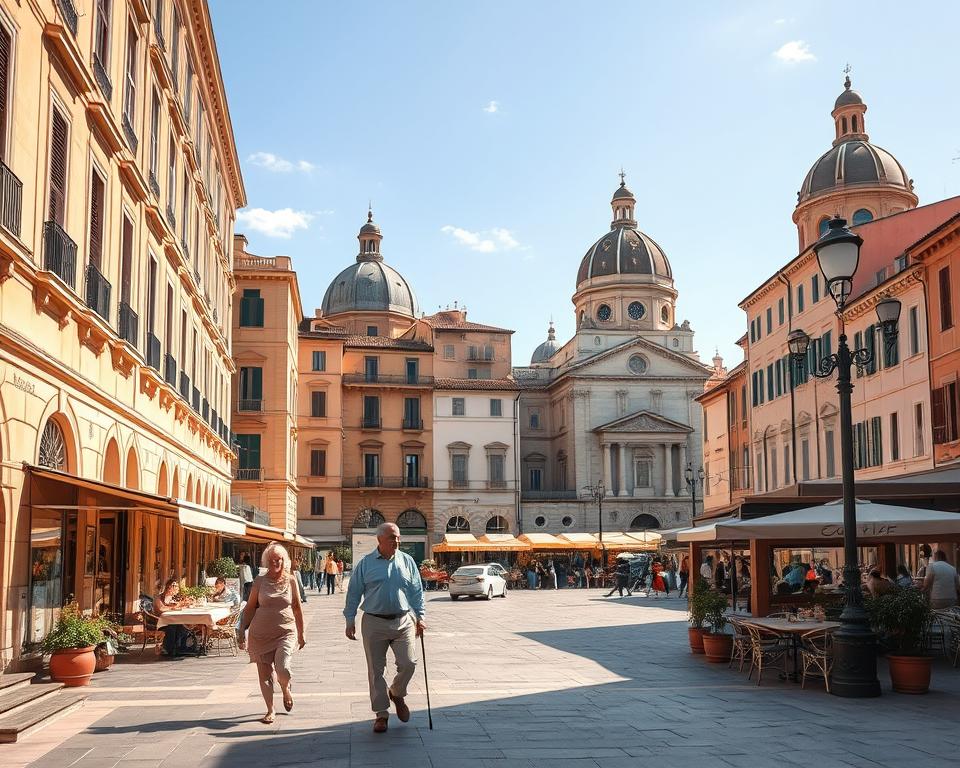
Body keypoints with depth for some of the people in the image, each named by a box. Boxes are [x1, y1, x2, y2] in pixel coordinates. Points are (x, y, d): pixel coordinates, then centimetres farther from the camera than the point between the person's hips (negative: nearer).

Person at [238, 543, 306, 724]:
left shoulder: (291, 580, 2)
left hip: (286, 632, -1)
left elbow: (297, 608, 10)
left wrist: (301, 635, 13)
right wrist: (243, 632, 2)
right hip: (261, 634, 1)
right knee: (264, 674, 3)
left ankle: (286, 689, 16)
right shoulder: (260, 581, 1)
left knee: (282, 669, -18)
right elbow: (250, 608, 7)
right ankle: (270, 710, 21)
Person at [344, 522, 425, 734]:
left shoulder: (407, 561, 7)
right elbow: (353, 594, 4)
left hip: (403, 621, 1)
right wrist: (350, 621, 1)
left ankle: (397, 693, 23)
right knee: (376, 669, 3)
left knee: (408, 663, -7)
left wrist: (419, 617, 5)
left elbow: (417, 592, 11)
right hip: (374, 623, -1)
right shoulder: (365, 563, 1)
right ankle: (381, 713, 16)